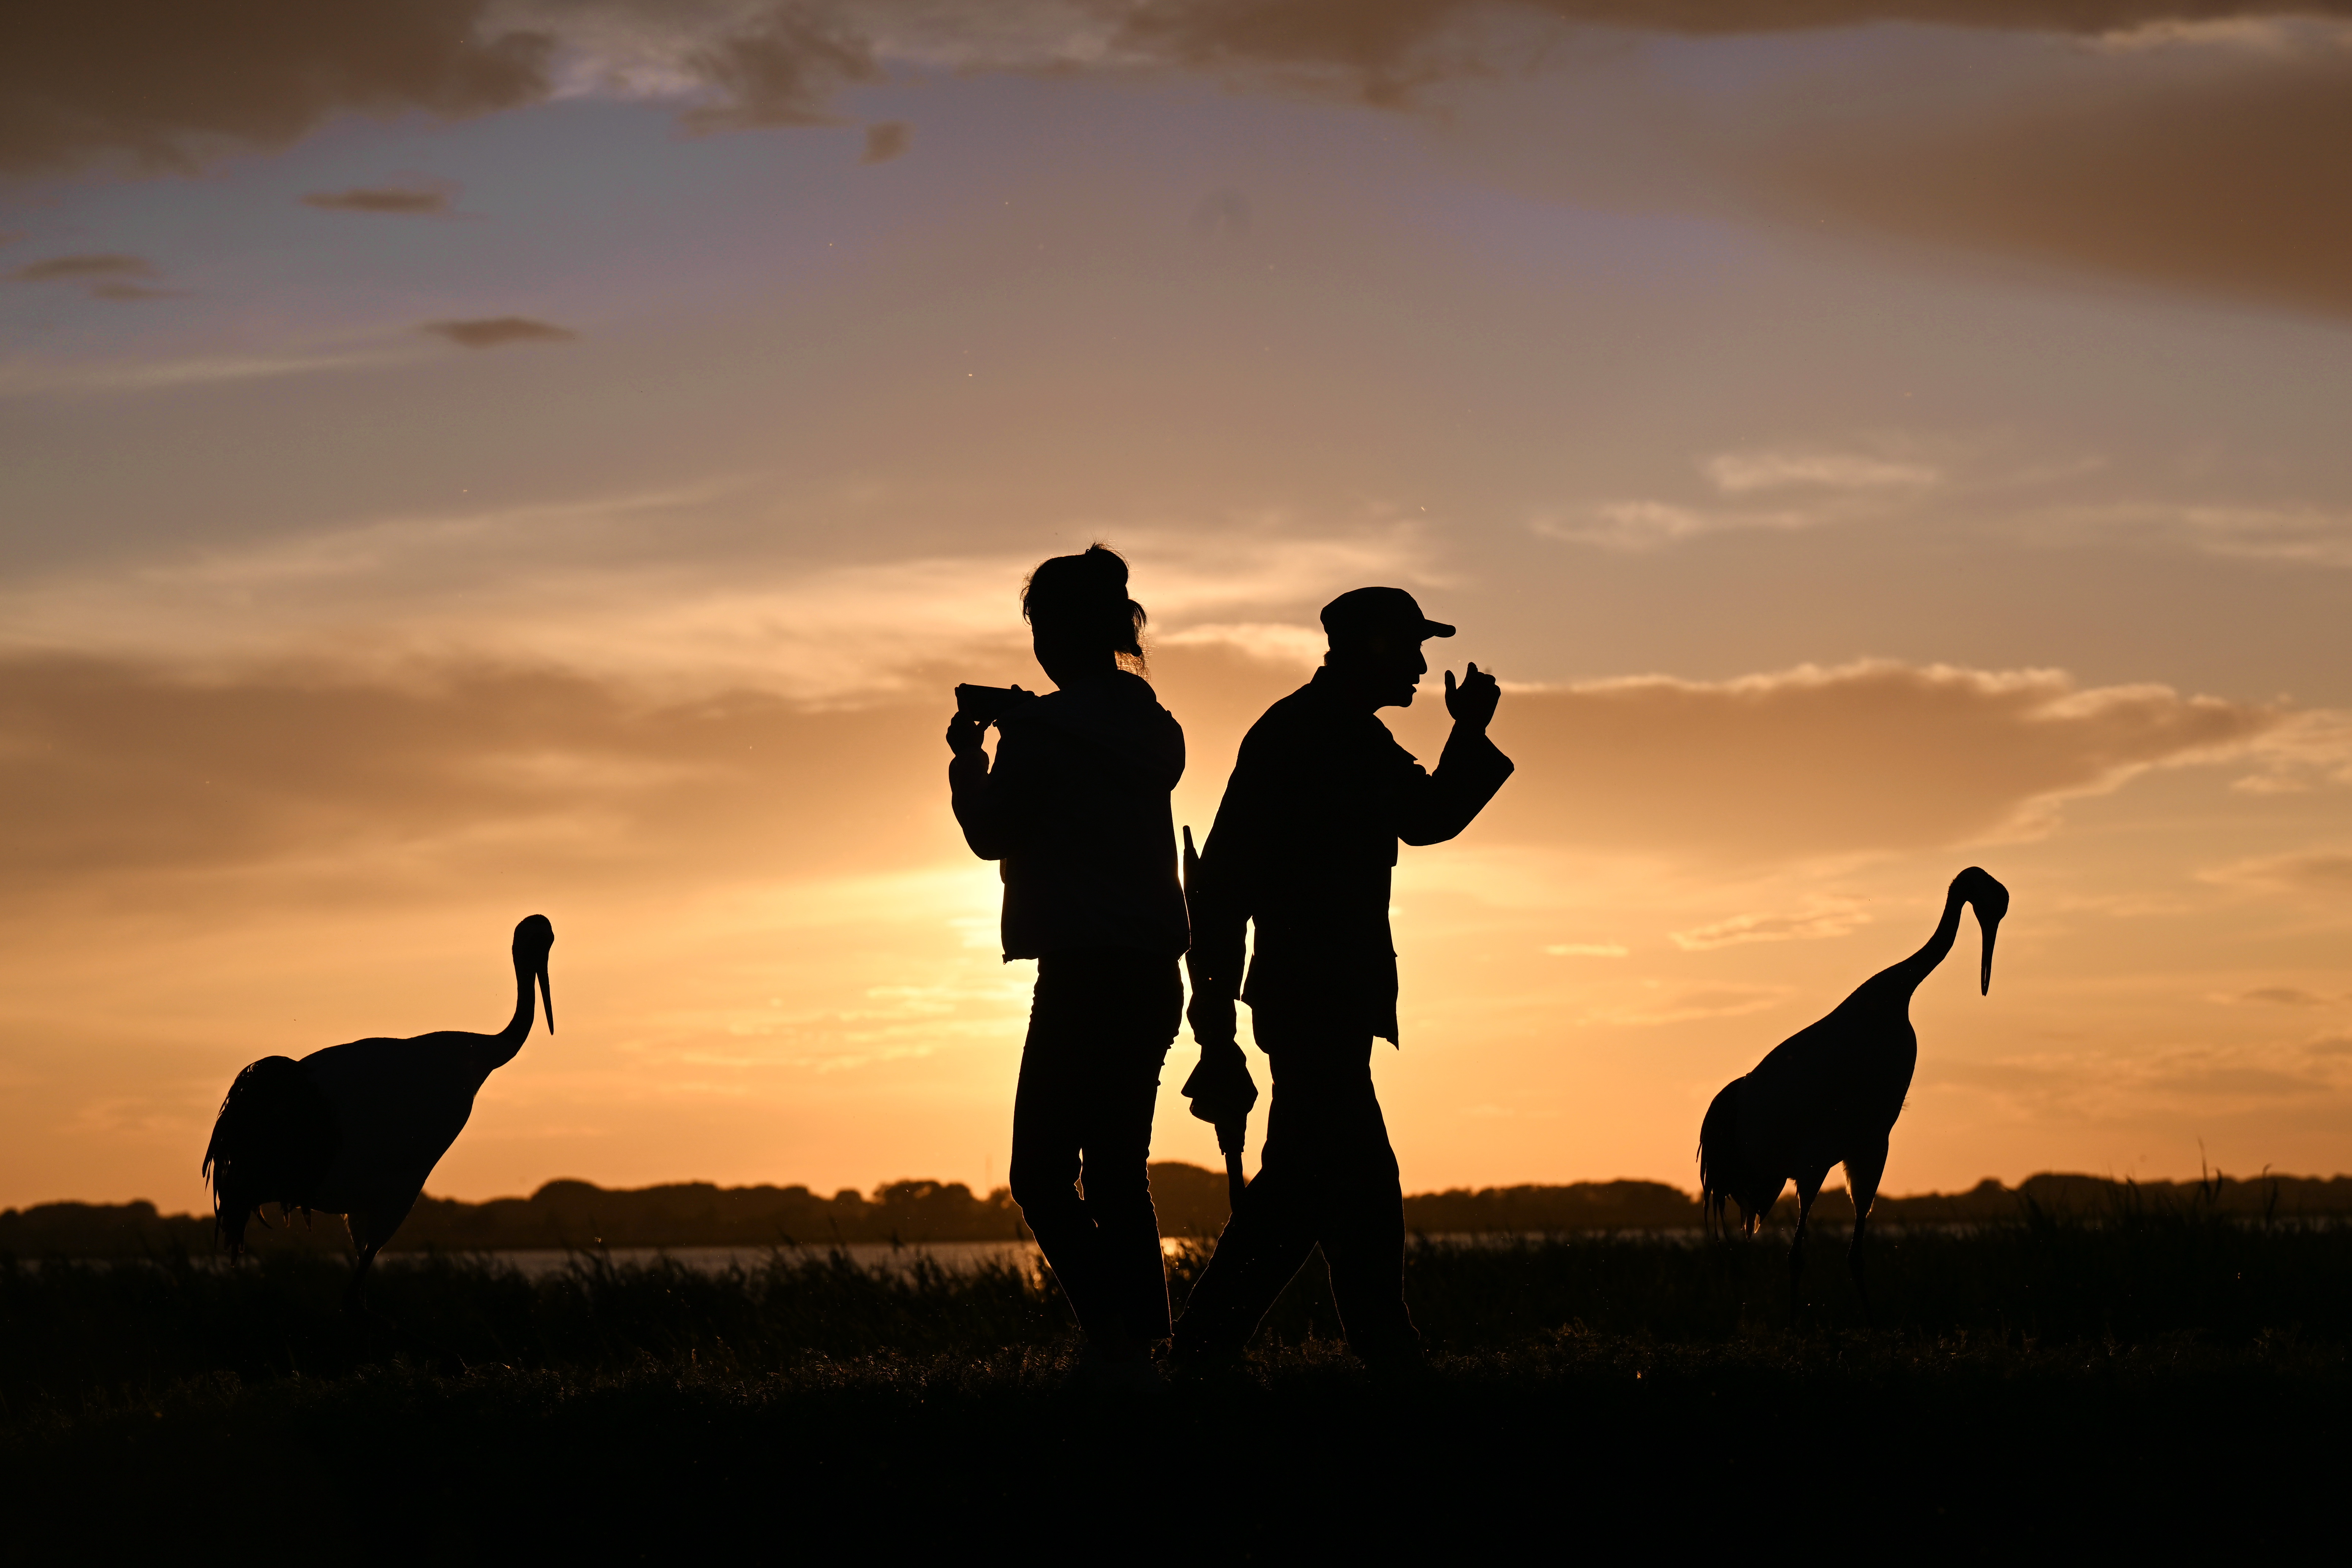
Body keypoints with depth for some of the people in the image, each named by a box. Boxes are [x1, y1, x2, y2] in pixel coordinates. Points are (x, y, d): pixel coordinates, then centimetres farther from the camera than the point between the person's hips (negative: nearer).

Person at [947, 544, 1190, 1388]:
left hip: (1083, 972, -8)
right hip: (1154, 975, 8)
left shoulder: (1042, 731, -11)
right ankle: (1139, 1345, 9)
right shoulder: (1156, 730, 12)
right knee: (1117, 1169, 13)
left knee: (1041, 1172, -4)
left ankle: (1114, 1336, -17)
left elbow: (992, 834, -3)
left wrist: (968, 755, 12)